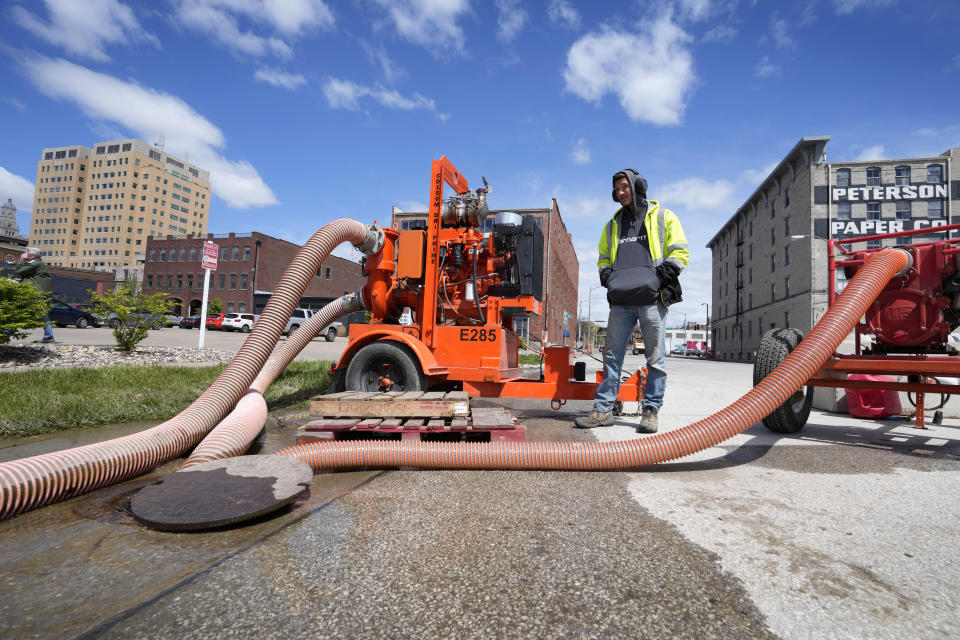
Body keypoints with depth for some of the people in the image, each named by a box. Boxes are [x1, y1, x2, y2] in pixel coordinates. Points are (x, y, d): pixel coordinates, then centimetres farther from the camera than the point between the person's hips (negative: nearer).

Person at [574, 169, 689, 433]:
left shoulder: (663, 216, 10)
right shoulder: (613, 225, 22)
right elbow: (604, 257, 26)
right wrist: (606, 273, 5)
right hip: (621, 299, 4)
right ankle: (603, 409, 6)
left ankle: (651, 409, 8)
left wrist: (662, 273, -11)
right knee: (612, 354, 2)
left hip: (652, 297, -4)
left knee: (655, 356, -1)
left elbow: (680, 252, 4)